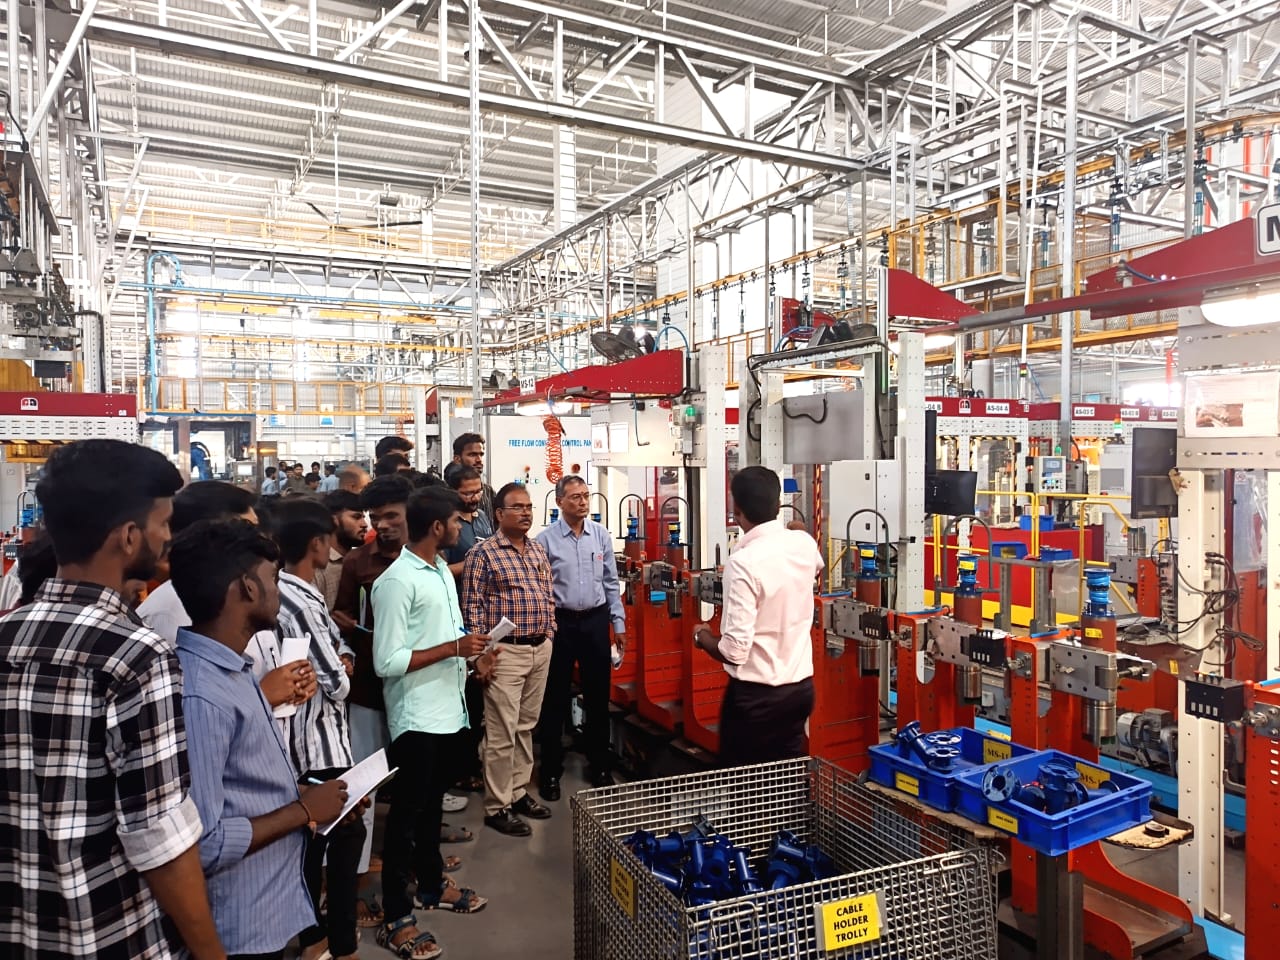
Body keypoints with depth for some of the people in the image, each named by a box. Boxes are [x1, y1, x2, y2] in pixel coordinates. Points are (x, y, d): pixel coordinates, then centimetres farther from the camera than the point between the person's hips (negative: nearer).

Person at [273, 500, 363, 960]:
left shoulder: (280, 591, 5)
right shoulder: (303, 602, -24)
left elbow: (337, 648, 13)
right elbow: (337, 682, -21)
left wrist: (340, 659, -6)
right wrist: (343, 670, -1)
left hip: (299, 732, 9)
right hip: (319, 735, -9)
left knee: (313, 833, 19)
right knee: (346, 832, 5)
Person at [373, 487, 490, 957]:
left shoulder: (442, 570, 9)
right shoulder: (397, 581, -19)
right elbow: (387, 662, -22)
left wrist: (472, 654, 5)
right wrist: (454, 648, -22)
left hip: (450, 710, 8)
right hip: (417, 717, -8)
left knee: (432, 802, 22)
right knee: (407, 811, 4)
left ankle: (432, 884, 40)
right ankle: (395, 918, 18)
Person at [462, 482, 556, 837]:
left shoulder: (539, 550, 10)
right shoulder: (483, 553, -10)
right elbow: (472, 607, -11)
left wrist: (548, 637, 10)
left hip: (540, 649, 7)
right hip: (505, 651, -6)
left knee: (526, 726, 15)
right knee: (502, 732, -1)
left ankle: (519, 793, 28)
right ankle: (496, 807, 11)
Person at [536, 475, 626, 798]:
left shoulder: (601, 535, 2)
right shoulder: (545, 540, -8)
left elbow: (611, 583, 7)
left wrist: (619, 624, 6)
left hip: (596, 620, 3)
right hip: (560, 622, -3)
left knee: (598, 695, 12)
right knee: (555, 698, 7)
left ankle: (599, 766, 28)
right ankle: (551, 770, 21)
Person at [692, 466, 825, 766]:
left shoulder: (743, 561, -23)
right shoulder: (805, 544, -1)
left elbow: (735, 650, -23)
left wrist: (702, 636, -3)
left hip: (756, 695, -6)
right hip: (801, 687, 7)